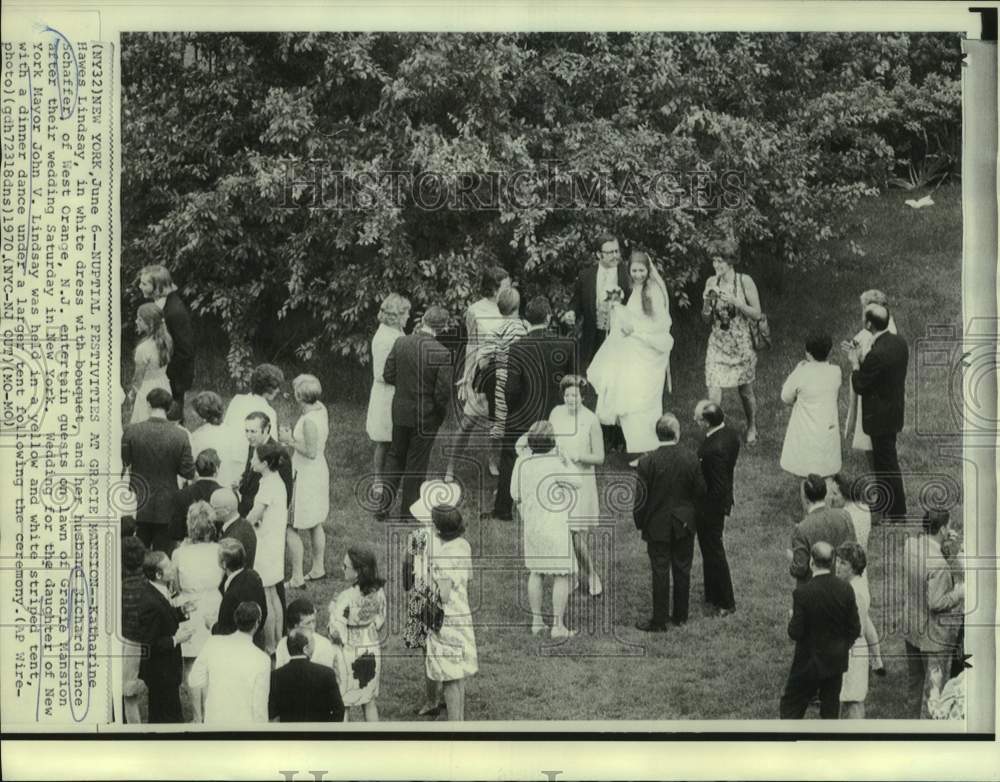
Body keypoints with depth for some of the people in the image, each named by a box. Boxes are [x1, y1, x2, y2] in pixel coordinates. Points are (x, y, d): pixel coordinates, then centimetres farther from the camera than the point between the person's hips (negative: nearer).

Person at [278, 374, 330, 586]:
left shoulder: (309, 420, -28)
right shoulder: (321, 408, 0)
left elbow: (311, 452, -25)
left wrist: (290, 441, -16)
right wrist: (292, 438, 6)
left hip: (305, 476, -10)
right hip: (319, 471, 10)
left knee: (291, 528, 0)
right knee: (316, 524, 22)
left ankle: (297, 577, 4)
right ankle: (318, 568, 35)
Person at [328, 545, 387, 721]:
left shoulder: (345, 599, -26)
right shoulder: (378, 592, -9)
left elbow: (337, 632, -21)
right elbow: (379, 623, 2)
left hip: (350, 654, -5)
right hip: (372, 651, 5)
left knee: (342, 705, 11)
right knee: (369, 701, 20)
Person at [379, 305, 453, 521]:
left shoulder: (401, 343, -8)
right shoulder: (441, 353, -21)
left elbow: (388, 375, 0)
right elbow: (442, 392, -18)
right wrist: (441, 414, 1)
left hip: (400, 411, 4)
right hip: (426, 417, -3)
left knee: (396, 455, 22)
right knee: (417, 463, 10)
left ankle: (384, 502, 15)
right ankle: (409, 512, 21)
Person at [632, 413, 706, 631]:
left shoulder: (647, 462, -16)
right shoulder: (691, 460, -10)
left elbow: (640, 497, -12)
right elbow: (700, 492, 0)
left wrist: (640, 522, 3)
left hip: (657, 526, -2)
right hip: (684, 524, 2)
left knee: (660, 572, 4)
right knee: (682, 569, 14)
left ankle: (659, 621, 10)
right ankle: (680, 615, 23)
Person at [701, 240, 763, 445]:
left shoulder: (744, 281, -11)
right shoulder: (711, 282, -1)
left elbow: (757, 314, -11)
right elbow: (706, 318, 6)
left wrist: (734, 301, -22)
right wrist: (707, 301, -14)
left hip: (741, 343, -2)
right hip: (717, 343, 2)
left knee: (746, 392, 14)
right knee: (713, 393, -10)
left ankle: (751, 429, 37)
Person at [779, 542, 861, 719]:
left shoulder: (802, 592, -21)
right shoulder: (846, 590, -9)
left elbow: (795, 633, -18)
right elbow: (855, 629, -2)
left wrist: (792, 618, 3)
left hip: (809, 661, -4)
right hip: (837, 662, 4)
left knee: (790, 709, 8)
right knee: (831, 711, 16)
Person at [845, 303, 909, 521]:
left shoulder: (877, 355, -31)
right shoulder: (899, 342, -3)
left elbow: (859, 387, -20)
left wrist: (855, 363, -6)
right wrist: (862, 359, 7)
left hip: (881, 417, -9)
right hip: (895, 411, 9)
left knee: (887, 462, 6)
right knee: (883, 459, 24)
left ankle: (897, 512, 18)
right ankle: (888, 503, 39)